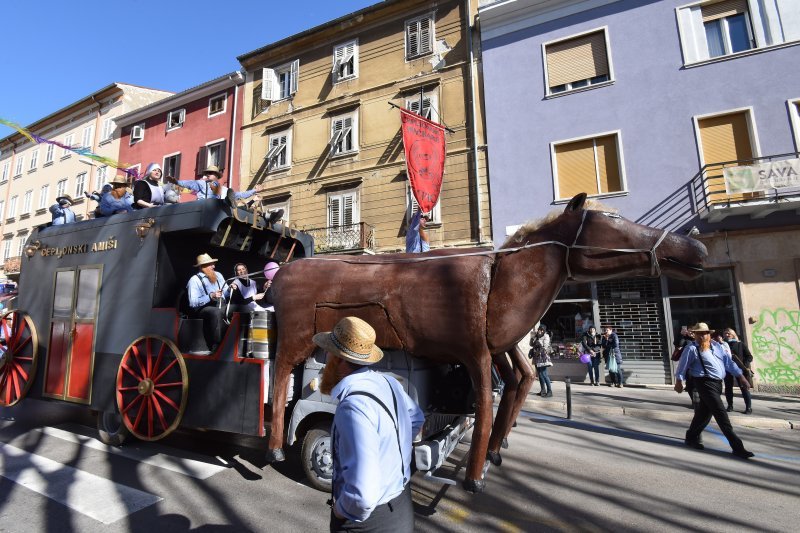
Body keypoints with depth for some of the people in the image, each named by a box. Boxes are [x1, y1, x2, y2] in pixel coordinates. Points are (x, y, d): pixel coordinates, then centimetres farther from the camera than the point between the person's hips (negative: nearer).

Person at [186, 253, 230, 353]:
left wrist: (229, 289, -7)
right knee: (217, 312, -38)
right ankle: (216, 346, -34)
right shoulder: (194, 280, -3)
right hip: (203, 308, -5)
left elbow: (225, 292, 16)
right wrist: (210, 296, -21)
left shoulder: (217, 275, 15)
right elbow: (193, 303, -12)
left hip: (220, 306, 5)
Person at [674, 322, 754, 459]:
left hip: (717, 383, 7)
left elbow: (728, 362, 14)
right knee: (721, 414, -9)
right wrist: (679, 381, -1)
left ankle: (691, 437, 29)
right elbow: (682, 366, -4)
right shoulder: (691, 349, -9)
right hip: (705, 383, -7)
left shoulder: (717, 346, 11)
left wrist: (740, 376, 8)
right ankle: (737, 447, -3)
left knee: (704, 412, 15)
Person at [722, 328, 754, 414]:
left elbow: (749, 357, 3)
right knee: (728, 388, 6)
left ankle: (749, 407, 6)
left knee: (744, 388, -2)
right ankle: (730, 405, 17)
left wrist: (744, 366, -11)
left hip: (740, 369, -1)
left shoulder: (740, 344, 4)